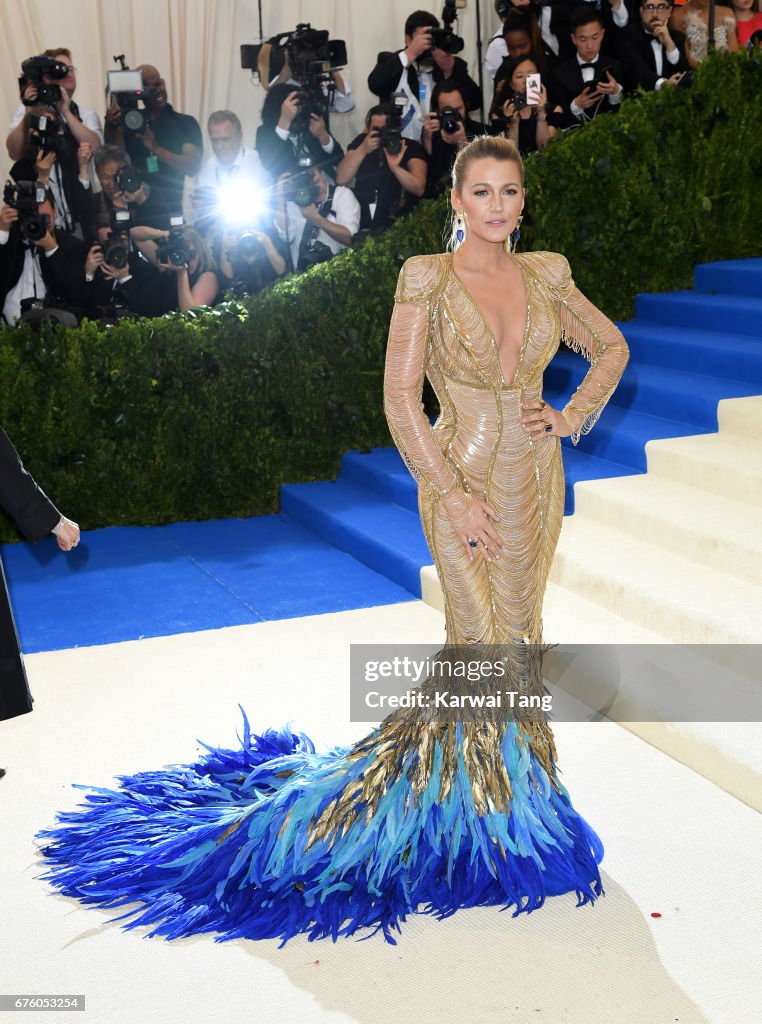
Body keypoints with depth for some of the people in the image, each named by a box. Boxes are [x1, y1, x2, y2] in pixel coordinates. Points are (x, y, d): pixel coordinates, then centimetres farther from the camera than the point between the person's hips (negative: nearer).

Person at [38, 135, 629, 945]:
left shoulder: (545, 274, 6)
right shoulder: (427, 278, -8)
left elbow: (611, 346, 20)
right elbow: (399, 397, -11)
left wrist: (572, 416, 4)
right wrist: (452, 495, -14)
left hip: (536, 480, 5)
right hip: (463, 482, -5)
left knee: (516, 638, 11)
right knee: (486, 644, -7)